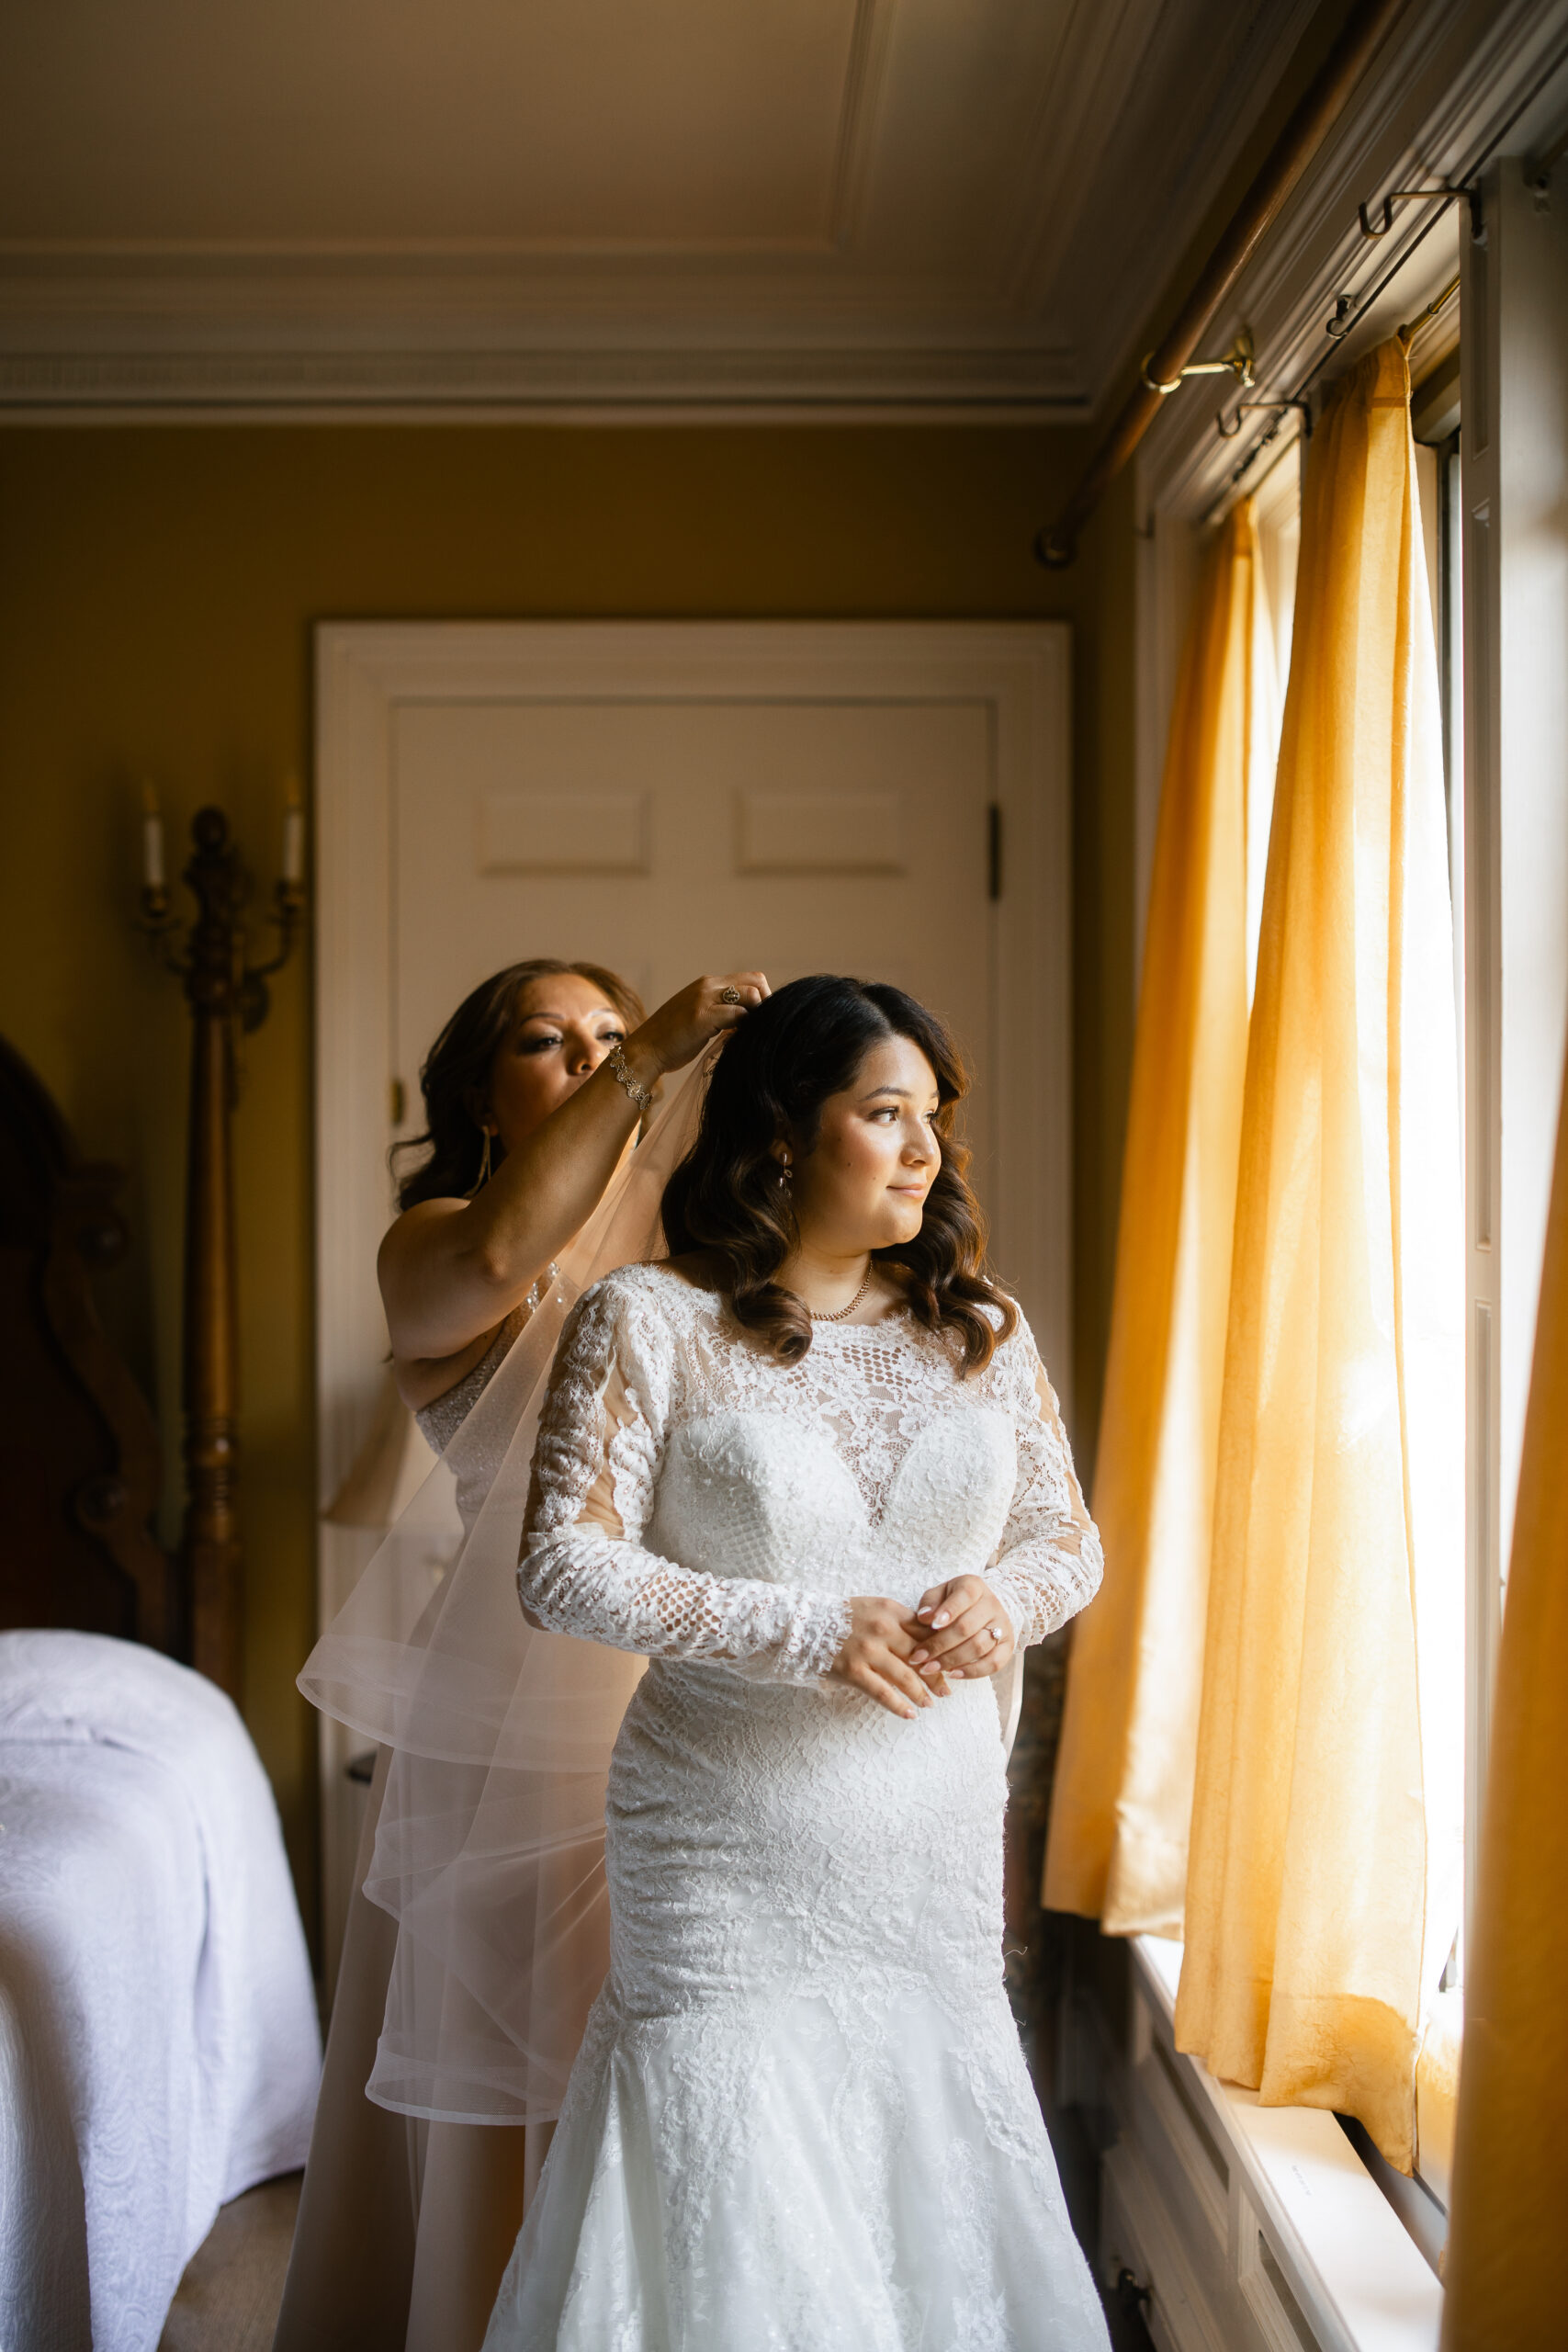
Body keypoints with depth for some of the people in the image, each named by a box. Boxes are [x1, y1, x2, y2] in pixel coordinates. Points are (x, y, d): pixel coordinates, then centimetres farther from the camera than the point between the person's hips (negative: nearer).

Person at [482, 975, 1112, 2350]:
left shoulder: (982, 1329, 6)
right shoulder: (649, 1324, -8)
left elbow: (1070, 1540, 12)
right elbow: (564, 1570, -13)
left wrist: (1005, 1597, -12)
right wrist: (809, 1631, -19)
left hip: (939, 1837, 4)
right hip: (731, 1848, -4)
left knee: (938, 2147, 12)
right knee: (733, 2207, 3)